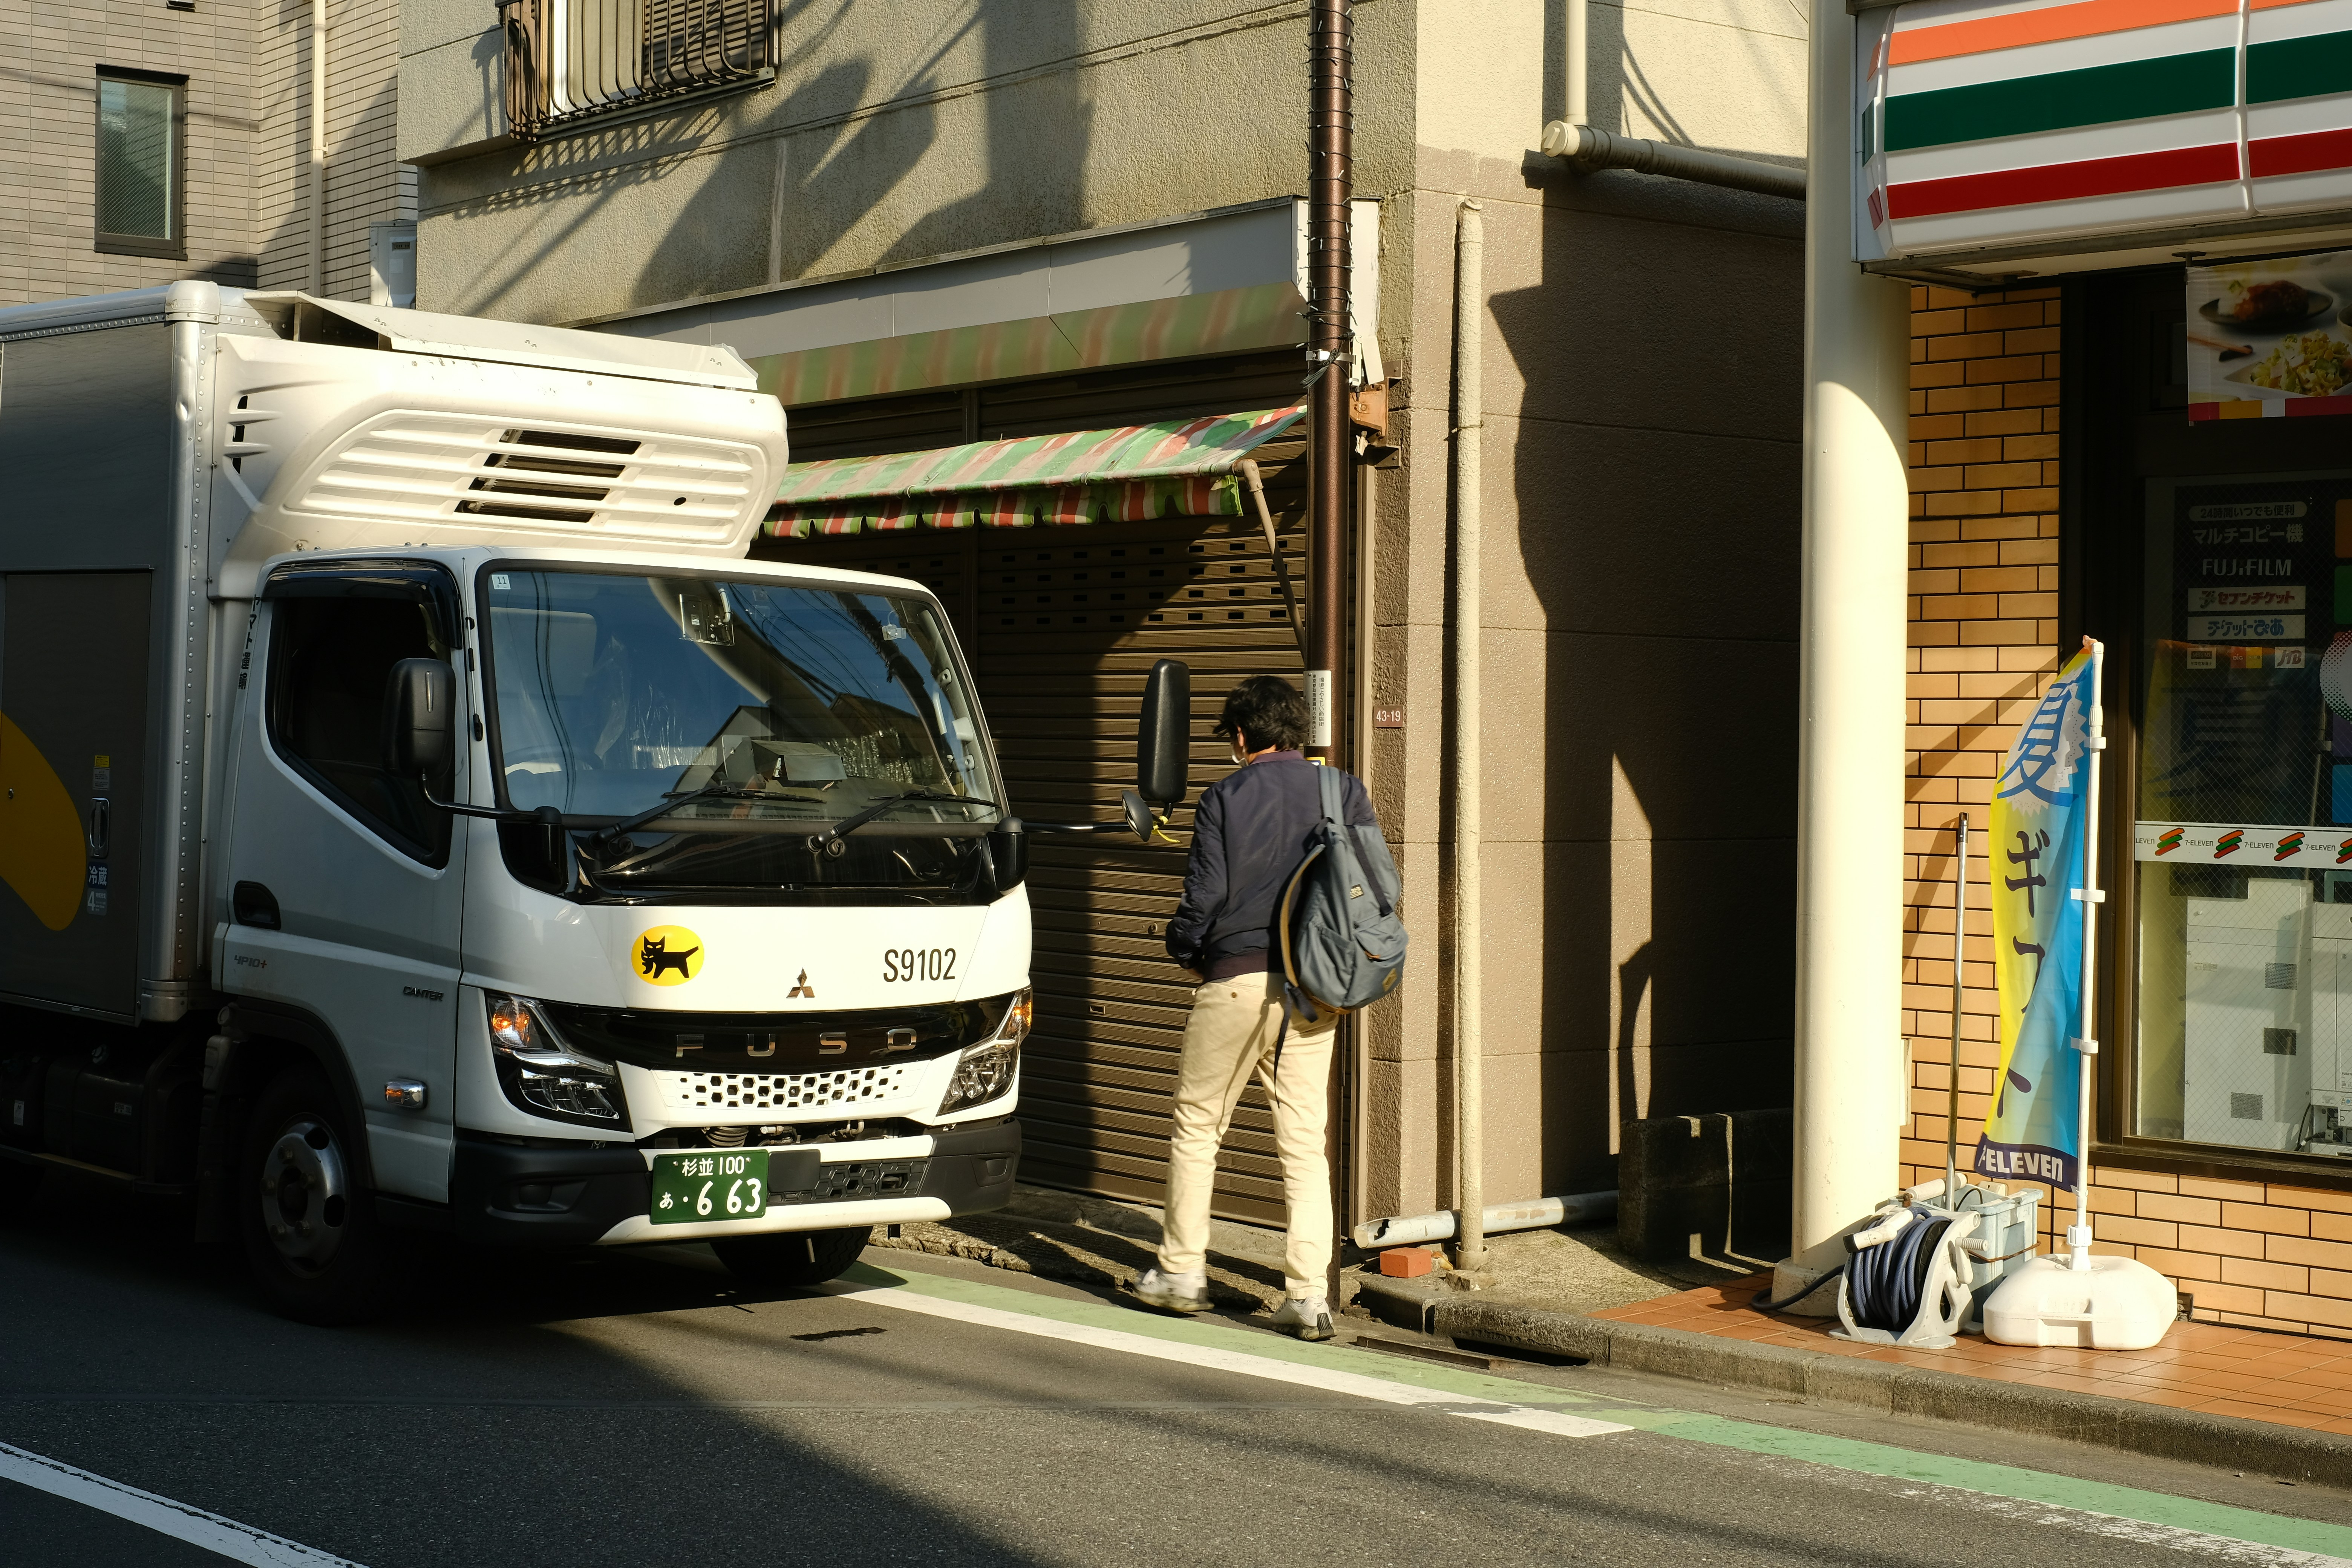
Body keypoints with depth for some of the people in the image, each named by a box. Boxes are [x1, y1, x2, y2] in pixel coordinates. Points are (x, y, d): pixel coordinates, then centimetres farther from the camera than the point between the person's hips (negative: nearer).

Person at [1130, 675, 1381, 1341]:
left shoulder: (1226, 797, -4)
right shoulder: (1345, 794, 5)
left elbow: (1205, 893, -6)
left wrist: (1185, 952, 13)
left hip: (1236, 980, -3)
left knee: (1197, 1126, 12)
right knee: (1305, 1142, 5)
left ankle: (1182, 1269, 18)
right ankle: (1309, 1293, -1)